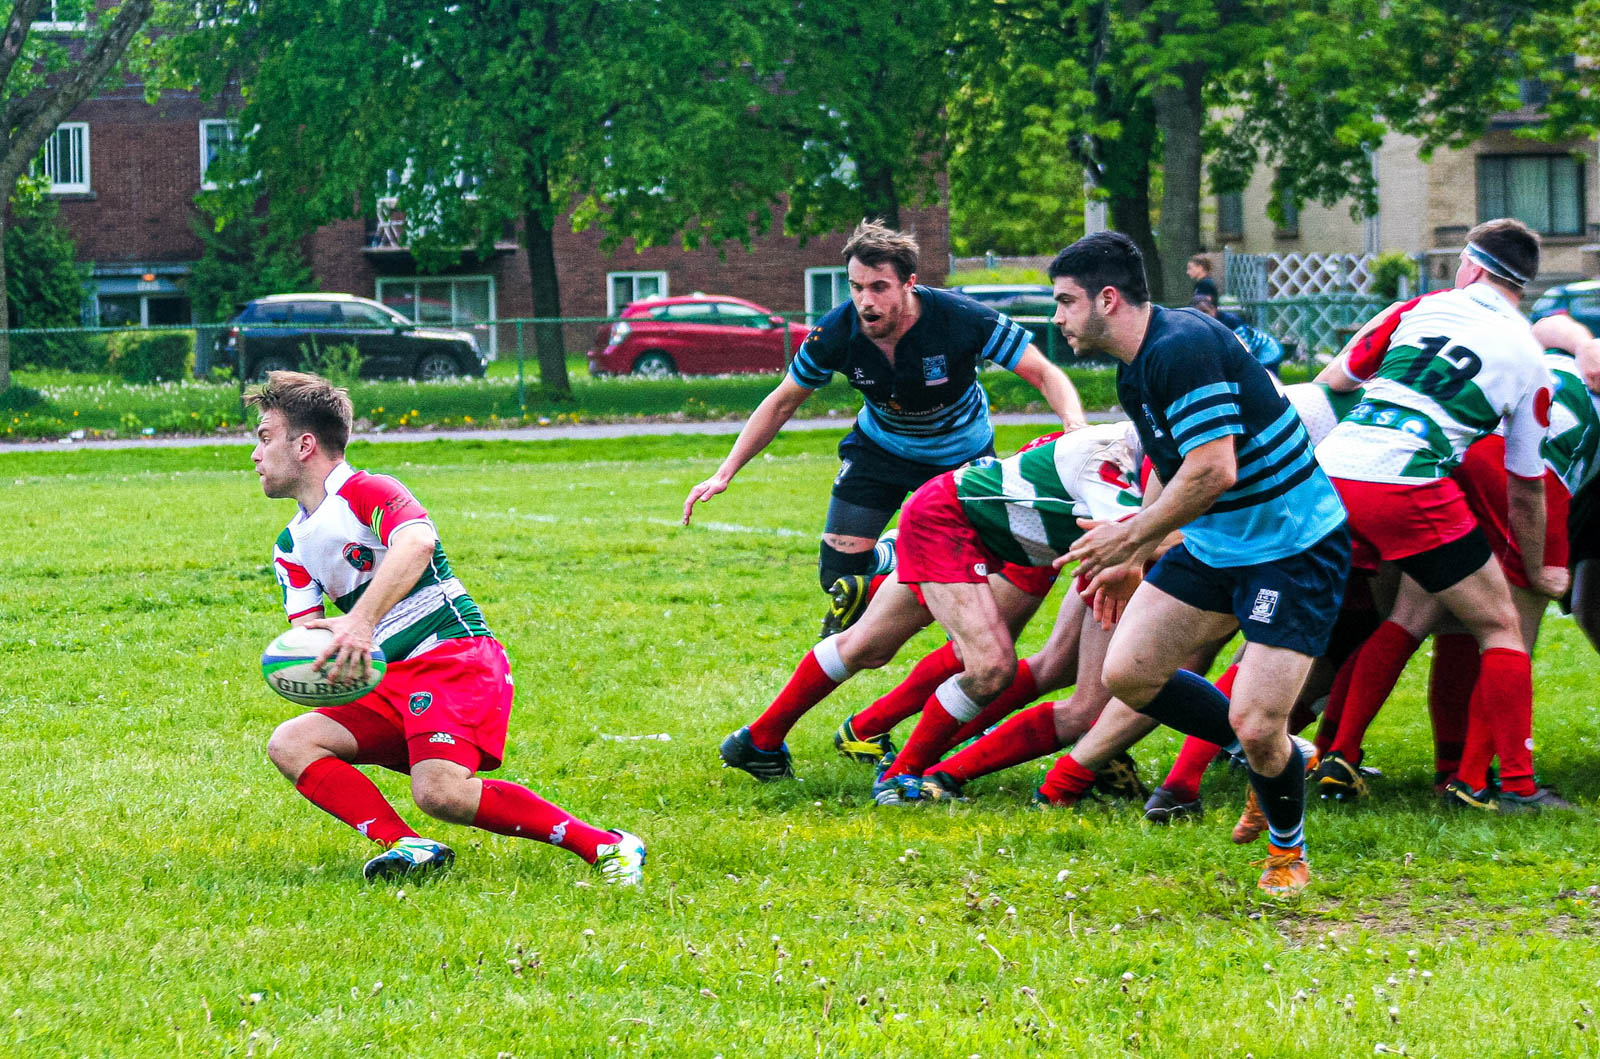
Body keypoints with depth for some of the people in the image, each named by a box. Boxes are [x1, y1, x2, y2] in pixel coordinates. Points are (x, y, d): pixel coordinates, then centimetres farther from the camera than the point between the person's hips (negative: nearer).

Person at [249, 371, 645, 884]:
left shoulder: (367, 492, -6)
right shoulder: (291, 547, 20)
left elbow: (417, 543, -28)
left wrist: (361, 622, -41)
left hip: (457, 656, -9)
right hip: (388, 686, 9)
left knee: (440, 792, -31)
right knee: (289, 744, -10)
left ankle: (605, 846, -20)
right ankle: (406, 846, -22)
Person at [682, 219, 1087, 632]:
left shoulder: (962, 318, -34)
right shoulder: (836, 333, -25)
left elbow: (1045, 374, -26)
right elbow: (781, 403, -7)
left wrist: (1076, 425, -47)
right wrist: (724, 474, -11)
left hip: (963, 455, -2)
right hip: (879, 448, 2)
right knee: (839, 575, -6)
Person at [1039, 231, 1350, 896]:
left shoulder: (1184, 348, -23)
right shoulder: (1137, 369, 8)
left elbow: (1214, 471, -29)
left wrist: (1130, 539, -17)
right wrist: (1134, 558, 29)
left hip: (1293, 548, -10)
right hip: (1214, 545, 10)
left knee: (1256, 728, -14)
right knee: (1128, 673, 5)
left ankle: (1288, 849, 14)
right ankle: (1268, 758, 21)